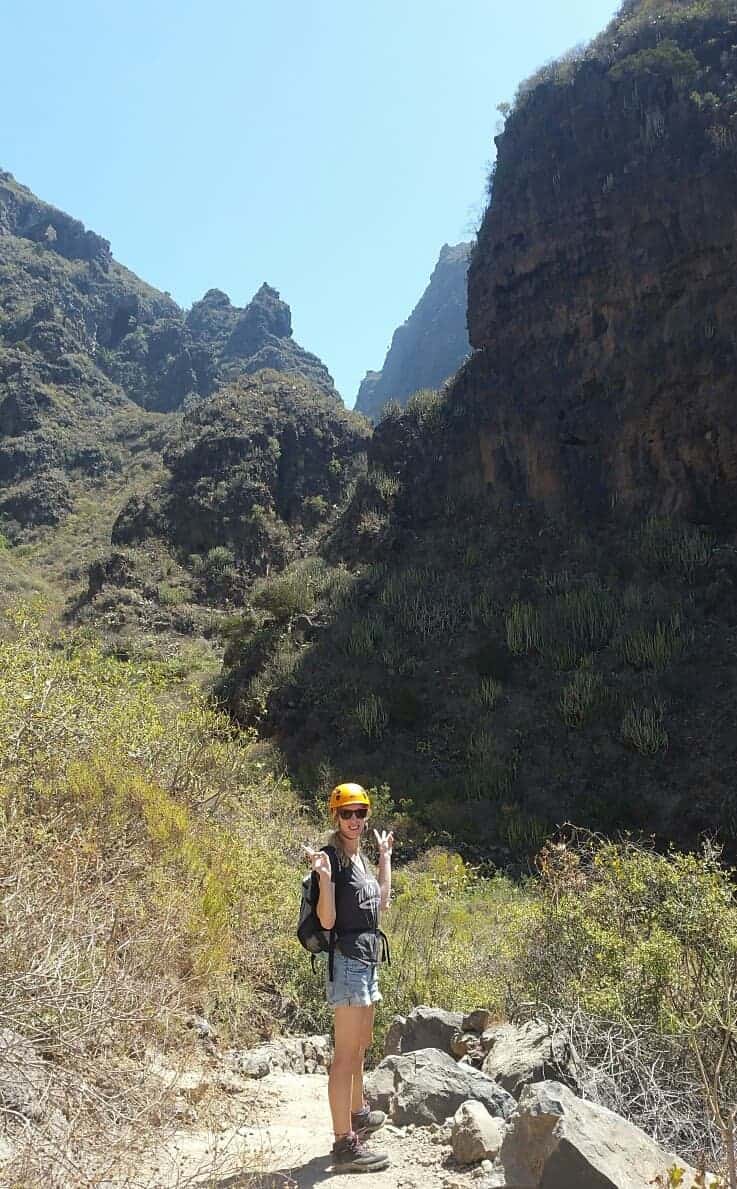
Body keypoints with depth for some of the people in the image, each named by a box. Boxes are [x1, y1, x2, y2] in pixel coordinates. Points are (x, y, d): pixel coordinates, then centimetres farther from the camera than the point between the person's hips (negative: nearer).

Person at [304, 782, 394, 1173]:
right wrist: (324, 877, -36)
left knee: (360, 1045, 24)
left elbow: (381, 902, 22)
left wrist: (385, 858, 23)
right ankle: (345, 1143, 1)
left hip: (366, 960, 10)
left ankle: (358, 1113, 42)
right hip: (346, 960, -10)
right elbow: (327, 920, -21)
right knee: (345, 1055, -5)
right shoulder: (332, 858, -16)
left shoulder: (359, 857, 10)